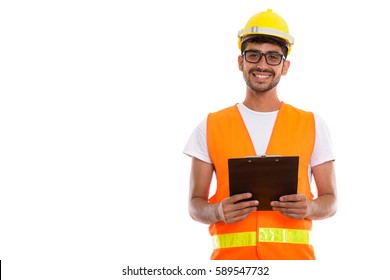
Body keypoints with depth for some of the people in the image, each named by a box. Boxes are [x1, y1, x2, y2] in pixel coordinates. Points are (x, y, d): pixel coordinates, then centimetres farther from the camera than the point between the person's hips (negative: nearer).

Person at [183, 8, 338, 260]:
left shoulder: (313, 126, 11)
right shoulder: (210, 128, 11)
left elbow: (330, 201, 12)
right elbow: (195, 204, 10)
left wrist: (309, 208, -9)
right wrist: (218, 212, -11)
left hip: (294, 256, 0)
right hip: (231, 256, 0)